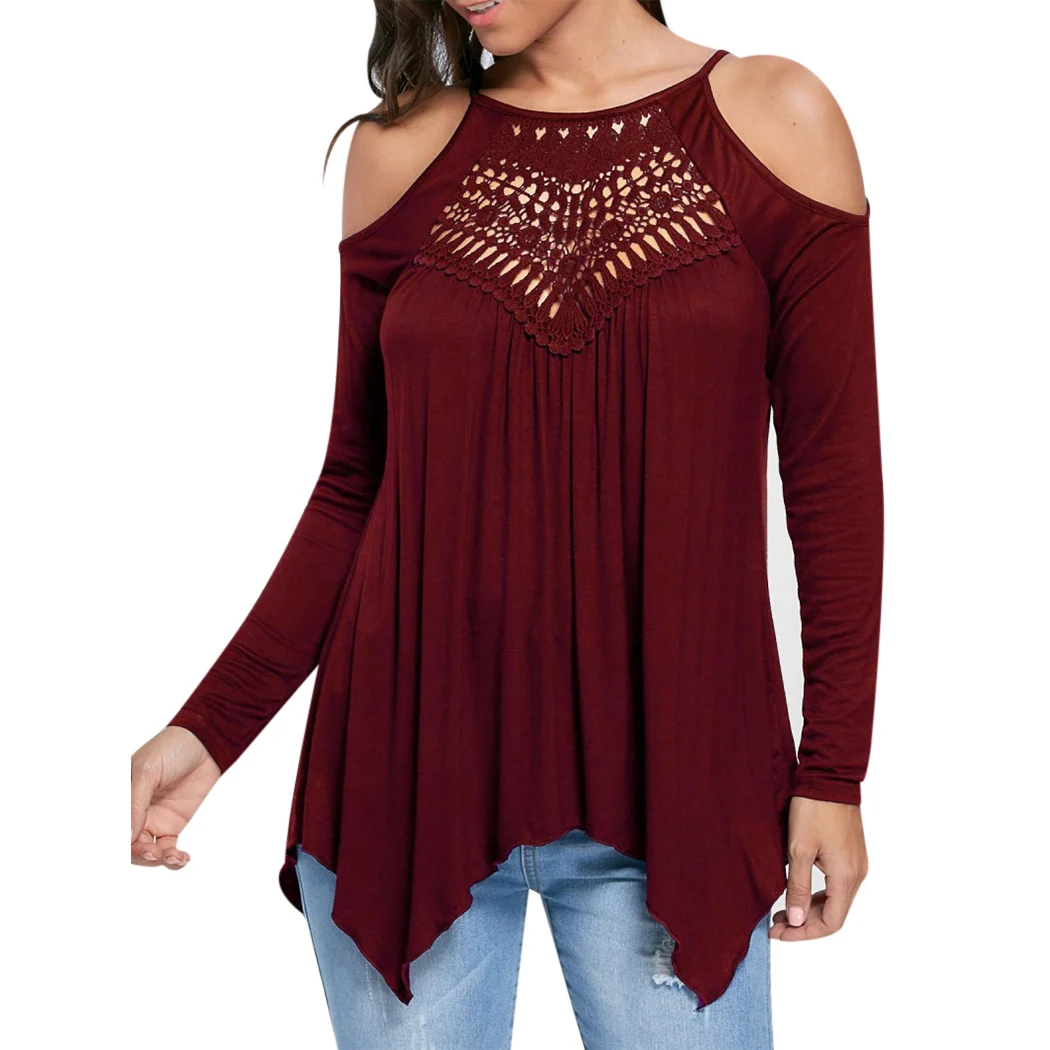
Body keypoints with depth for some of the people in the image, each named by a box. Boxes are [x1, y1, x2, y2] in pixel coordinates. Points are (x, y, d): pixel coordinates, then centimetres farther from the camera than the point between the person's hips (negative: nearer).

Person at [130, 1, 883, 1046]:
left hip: (667, 793, -1)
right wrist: (213, 724, -2)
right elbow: (355, 489, 5)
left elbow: (832, 479, -1)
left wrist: (833, 773, -2)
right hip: (405, 774, 2)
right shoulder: (401, 148, 4)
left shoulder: (774, 120, -1)